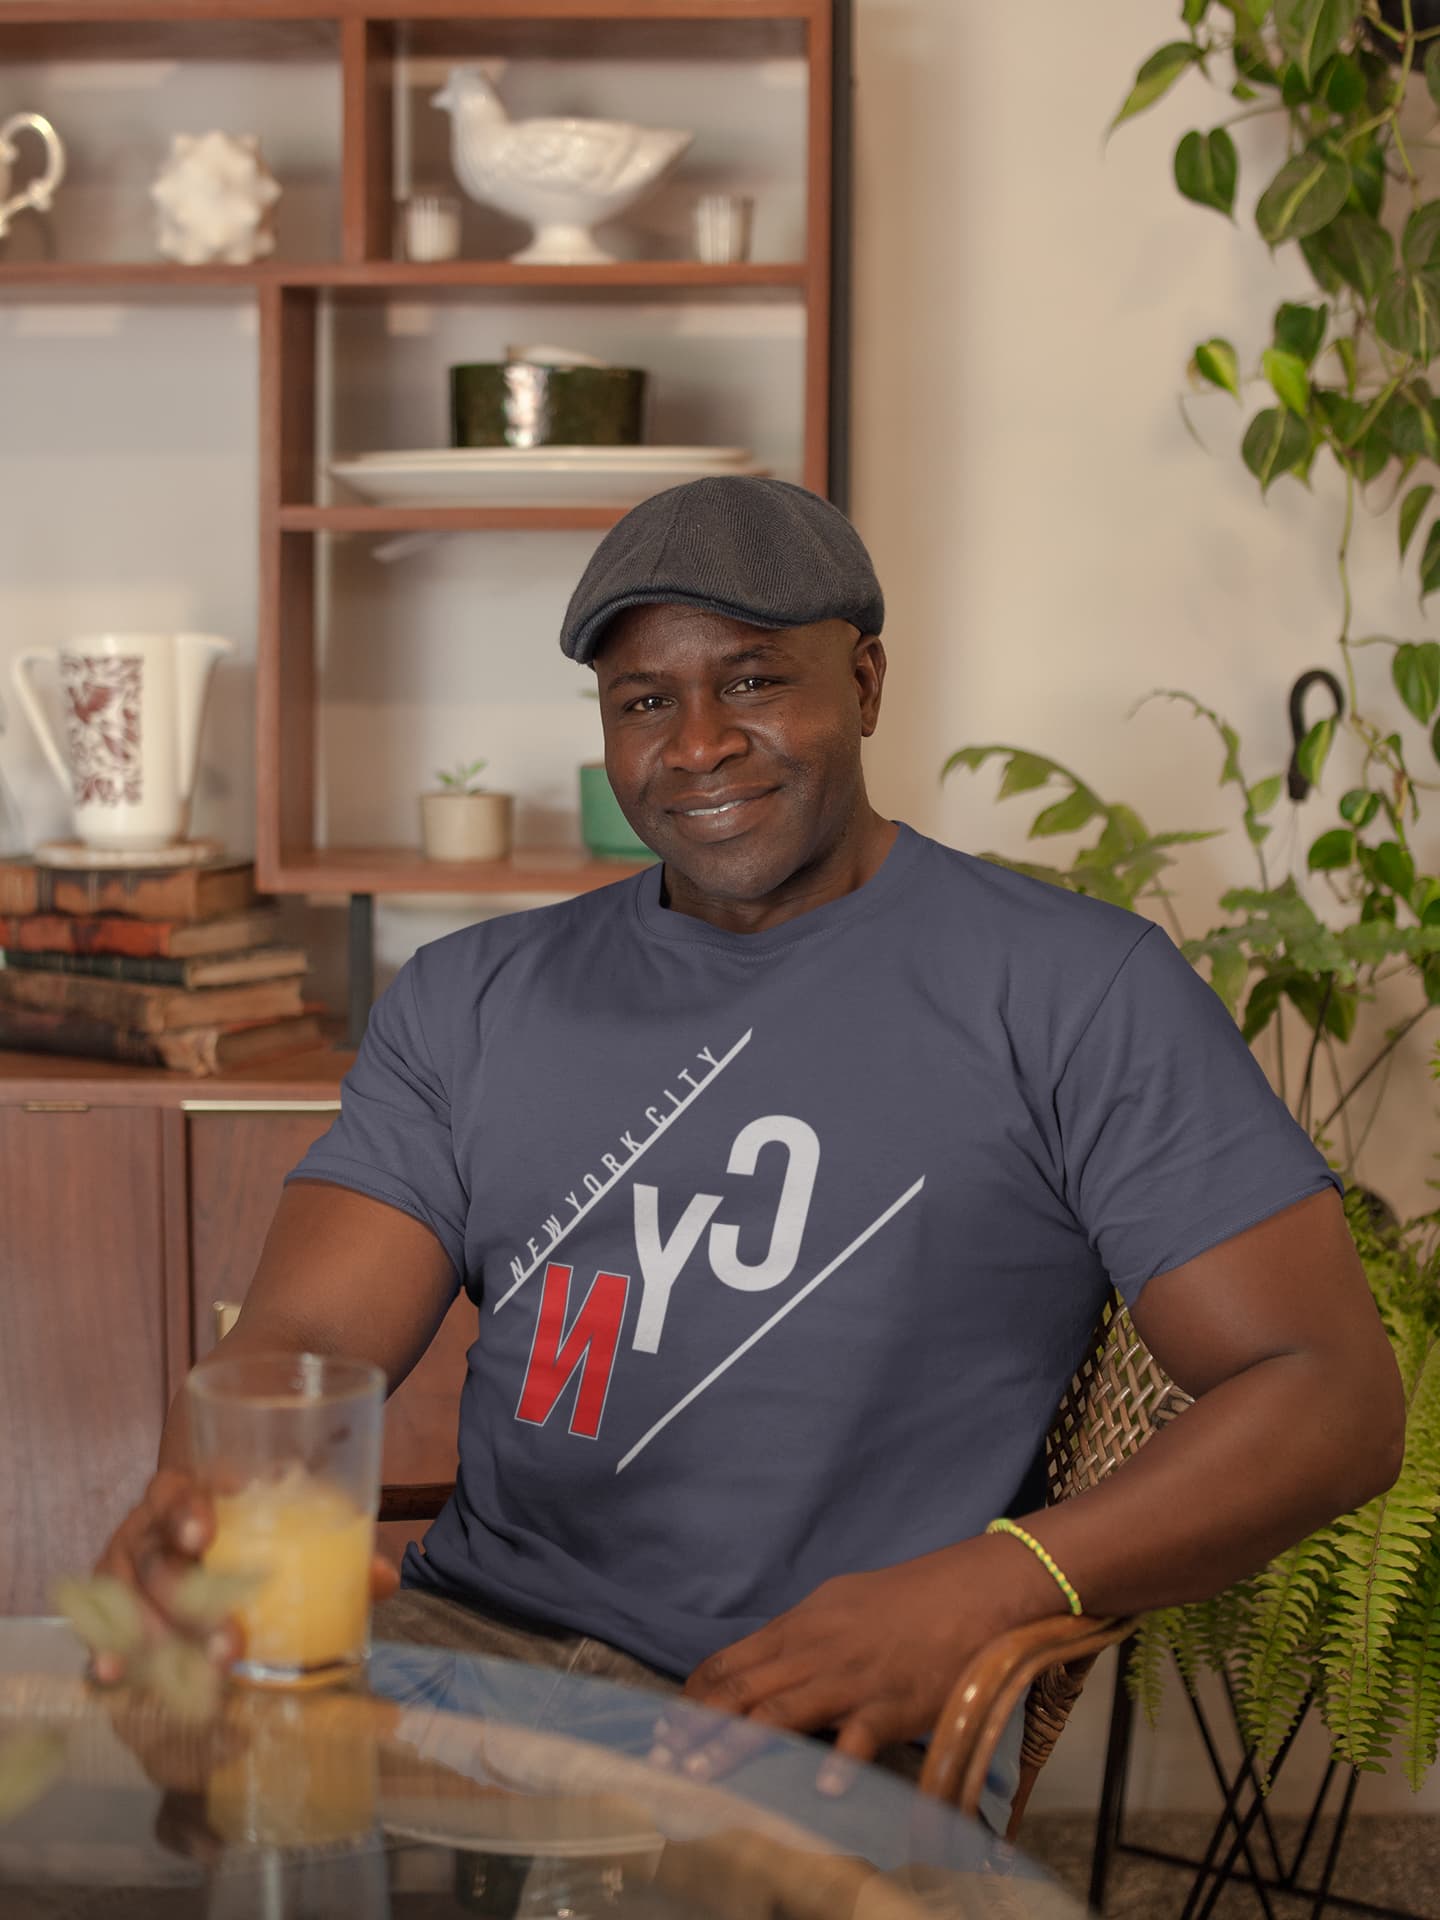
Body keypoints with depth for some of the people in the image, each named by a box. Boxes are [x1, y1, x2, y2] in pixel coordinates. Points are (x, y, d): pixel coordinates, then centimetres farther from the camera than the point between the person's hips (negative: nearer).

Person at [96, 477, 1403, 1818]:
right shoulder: (469, 998, 17)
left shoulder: (1073, 989, 2)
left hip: (830, 1730, -4)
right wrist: (205, 1493, -18)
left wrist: (980, 1587, -18)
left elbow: (1332, 1396, -2)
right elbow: (302, 1338, 8)